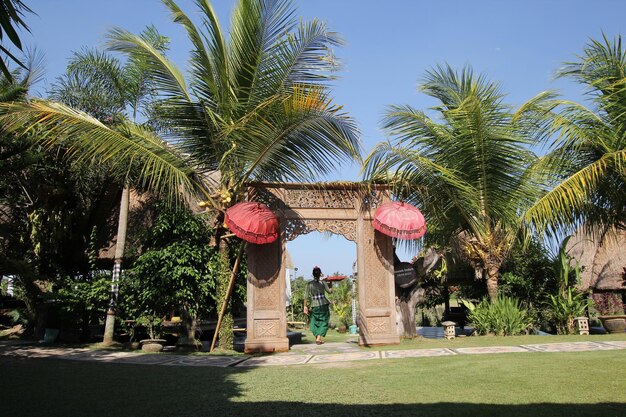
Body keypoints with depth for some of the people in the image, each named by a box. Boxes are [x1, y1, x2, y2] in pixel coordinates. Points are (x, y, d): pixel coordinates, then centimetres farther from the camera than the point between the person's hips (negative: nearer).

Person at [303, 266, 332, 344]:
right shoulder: (323, 283, -4)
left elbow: (306, 296, -3)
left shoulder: (309, 284, -1)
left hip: (314, 306, 1)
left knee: (315, 322, 17)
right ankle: (319, 338, -5)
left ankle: (317, 337, 16)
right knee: (324, 322, 8)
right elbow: (329, 291, 4)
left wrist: (305, 306, 3)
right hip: (323, 305, -1)